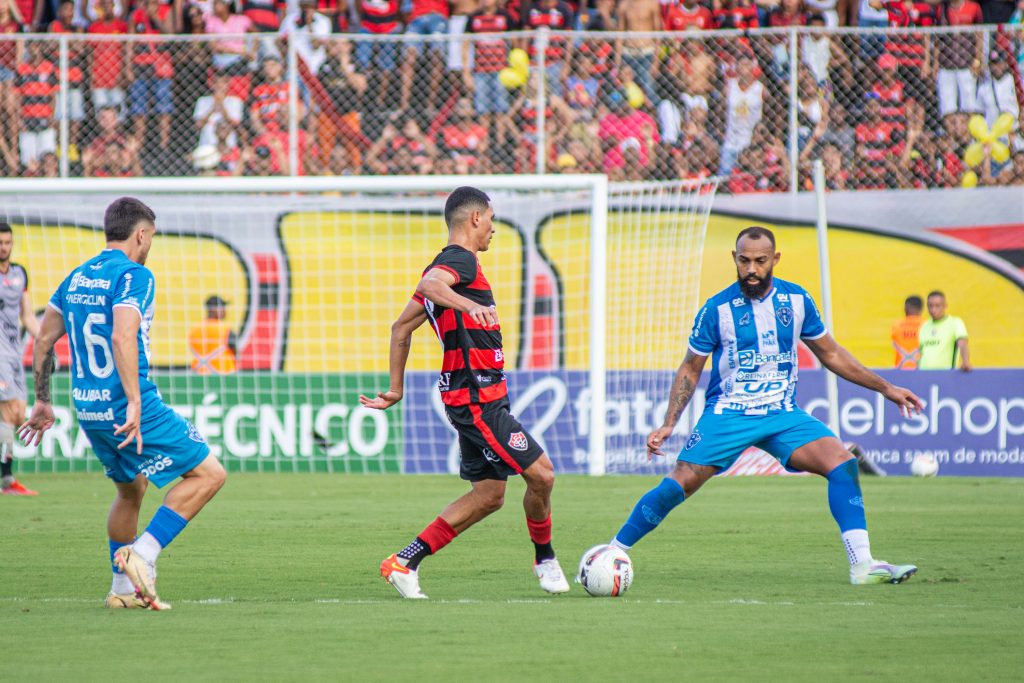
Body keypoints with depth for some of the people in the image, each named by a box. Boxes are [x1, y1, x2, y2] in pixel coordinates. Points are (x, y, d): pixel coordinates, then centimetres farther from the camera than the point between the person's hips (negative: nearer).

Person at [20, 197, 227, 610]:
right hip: (129, 410, -8)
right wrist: (134, 402, -30)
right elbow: (122, 336, -26)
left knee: (130, 490, 26)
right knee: (208, 474, -1)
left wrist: (42, 401, 26)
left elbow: (43, 339, 18)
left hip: (88, 411, 8)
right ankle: (142, 554, -11)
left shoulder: (76, 277, 13)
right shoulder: (133, 275, -12)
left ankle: (123, 588, 27)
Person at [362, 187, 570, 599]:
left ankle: (406, 561, 8)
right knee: (541, 474, -7)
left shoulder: (448, 264, 19)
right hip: (477, 398, -10)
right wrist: (468, 305, -48)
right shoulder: (461, 260, -10)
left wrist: (396, 390, 24)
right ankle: (545, 561, 12)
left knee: (489, 494, 10)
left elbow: (402, 326, 23)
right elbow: (429, 284, -34)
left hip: (473, 398, 10)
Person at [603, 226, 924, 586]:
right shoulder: (717, 309, -6)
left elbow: (830, 354, 15)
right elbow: (690, 370, 4)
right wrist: (668, 424, -5)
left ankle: (862, 565, -18)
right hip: (727, 414, -2)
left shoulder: (797, 300, 2)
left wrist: (885, 388, 14)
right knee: (679, 484, -15)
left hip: (783, 414, 2)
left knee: (842, 462, -18)